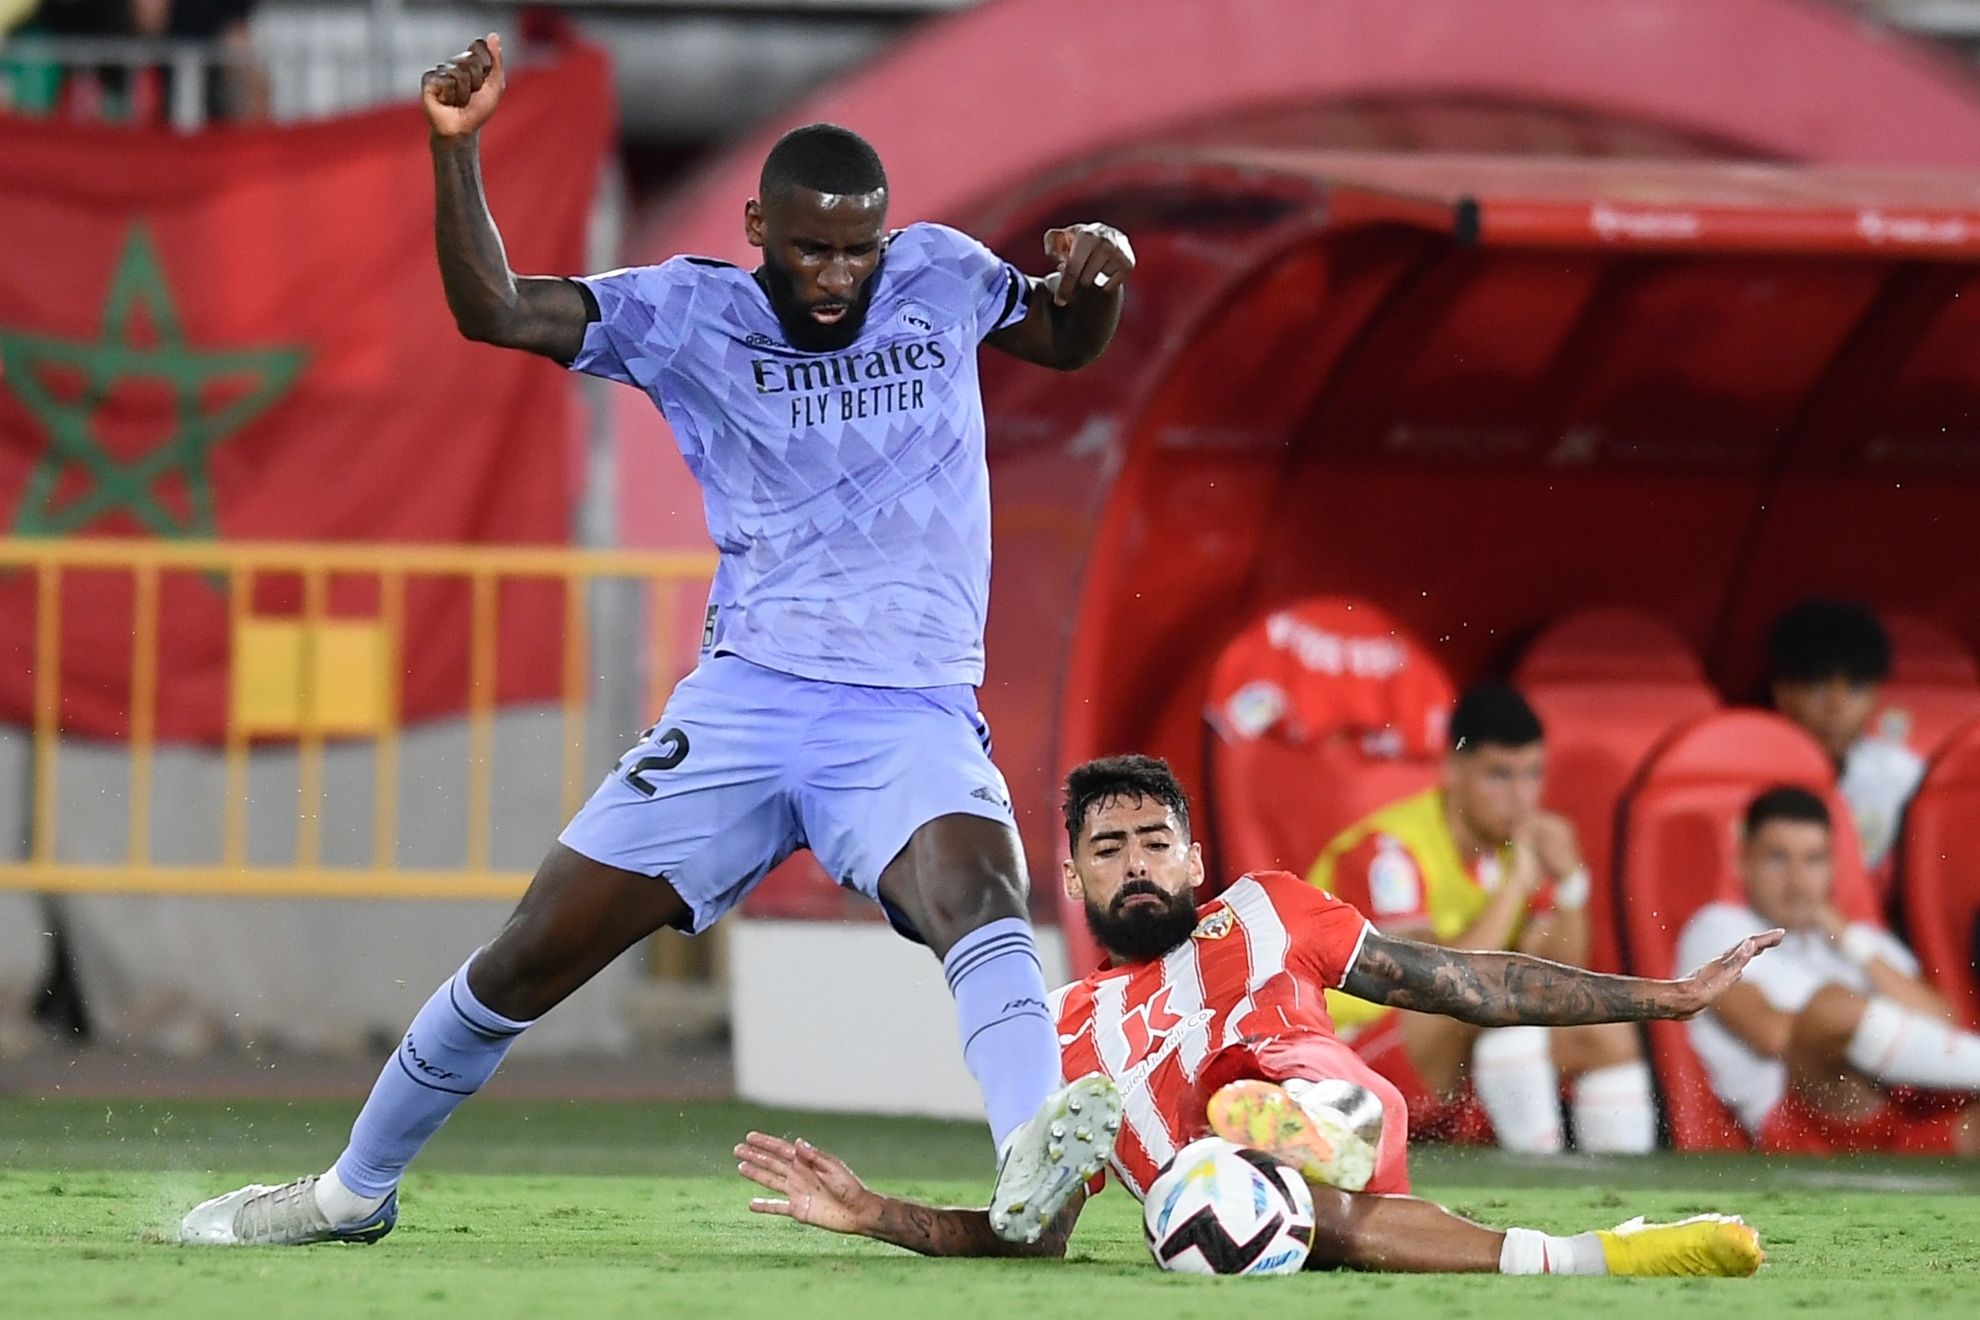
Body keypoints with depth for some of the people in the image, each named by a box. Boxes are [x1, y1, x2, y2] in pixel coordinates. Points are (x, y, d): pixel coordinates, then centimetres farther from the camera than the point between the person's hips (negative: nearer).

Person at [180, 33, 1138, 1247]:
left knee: (980, 888, -34)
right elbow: (491, 309, -4)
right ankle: (355, 1189, 24)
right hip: (746, 701, 1)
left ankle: (1031, 1167, -57)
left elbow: (1068, 343, 26)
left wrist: (1098, 276, 3)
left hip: (914, 715, -1)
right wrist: (457, 146, -17)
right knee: (531, 957, 3)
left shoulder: (940, 282, 9)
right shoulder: (691, 315, 4)